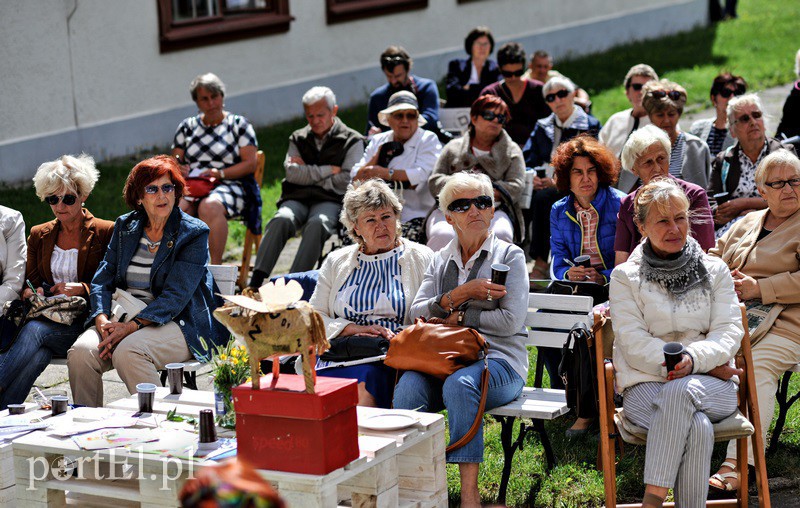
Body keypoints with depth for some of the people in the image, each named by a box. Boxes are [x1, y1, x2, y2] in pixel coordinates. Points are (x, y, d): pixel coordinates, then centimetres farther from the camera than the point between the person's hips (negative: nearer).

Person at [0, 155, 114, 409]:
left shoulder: (106, 233, 4)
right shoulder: (39, 235, 19)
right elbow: (31, 281, 21)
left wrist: (81, 289, -15)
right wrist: (32, 292, -4)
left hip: (85, 322, -4)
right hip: (48, 319, 4)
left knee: (34, 330, -34)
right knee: (37, 355, -33)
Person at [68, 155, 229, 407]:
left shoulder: (194, 233, -4)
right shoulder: (125, 226, 12)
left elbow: (175, 295, -13)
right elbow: (103, 280, 8)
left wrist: (132, 326, -23)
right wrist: (102, 319, -12)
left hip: (177, 323, -5)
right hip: (125, 316, 5)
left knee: (127, 352, -34)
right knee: (81, 351, -24)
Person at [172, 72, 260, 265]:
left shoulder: (238, 124, 9)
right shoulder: (187, 126, 19)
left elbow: (250, 164, 1)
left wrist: (220, 173, -13)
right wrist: (178, 168, -6)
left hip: (229, 186, -3)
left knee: (209, 206, -38)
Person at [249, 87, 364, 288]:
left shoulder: (352, 141, 10)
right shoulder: (298, 139, 21)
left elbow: (347, 181, -3)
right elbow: (292, 173, 4)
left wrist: (308, 173, 1)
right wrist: (327, 171, -1)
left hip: (330, 201, -2)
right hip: (297, 199, 3)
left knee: (317, 224, -37)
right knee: (281, 220, -32)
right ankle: (256, 282, -41)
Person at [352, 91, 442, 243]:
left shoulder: (428, 140, 7)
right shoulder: (378, 141, 20)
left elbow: (422, 176, -11)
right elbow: (356, 178, 11)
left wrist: (385, 173, -7)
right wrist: (378, 155, -3)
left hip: (415, 215, -4)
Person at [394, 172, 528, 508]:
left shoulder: (509, 256, 8)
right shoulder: (440, 260, 21)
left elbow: (510, 320, -5)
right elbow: (417, 312, 6)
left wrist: (459, 317, -4)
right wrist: (460, 294, -7)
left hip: (498, 359, -3)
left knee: (459, 384, -37)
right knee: (409, 385, -30)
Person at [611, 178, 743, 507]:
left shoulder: (715, 271, 13)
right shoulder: (625, 277, 6)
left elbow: (730, 331, 2)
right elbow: (634, 344, -4)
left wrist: (694, 360, -21)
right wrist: (710, 366, -13)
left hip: (711, 387, 1)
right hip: (645, 385, -1)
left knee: (680, 391, -36)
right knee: (698, 428, -35)